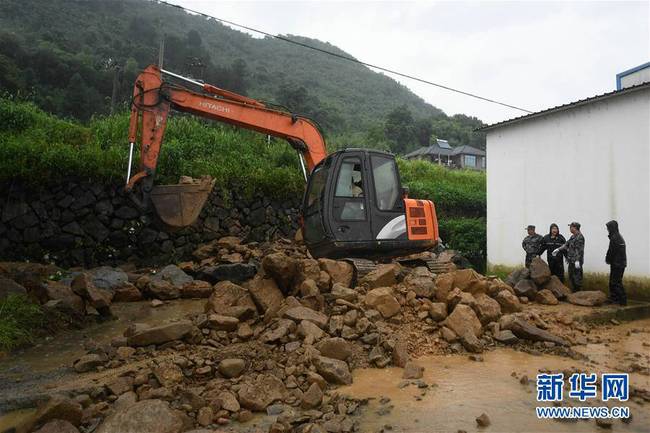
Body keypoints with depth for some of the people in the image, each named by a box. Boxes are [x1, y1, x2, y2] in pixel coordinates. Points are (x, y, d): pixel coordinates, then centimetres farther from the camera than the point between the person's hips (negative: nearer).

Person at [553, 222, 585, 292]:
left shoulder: (580, 237, -15)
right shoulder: (572, 237, 16)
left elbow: (580, 250, -20)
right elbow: (566, 244, 16)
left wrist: (577, 260, -24)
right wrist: (558, 249, 3)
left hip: (576, 261, -10)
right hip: (571, 261, 10)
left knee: (577, 278, -5)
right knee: (571, 277, 15)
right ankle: (574, 292, 24)